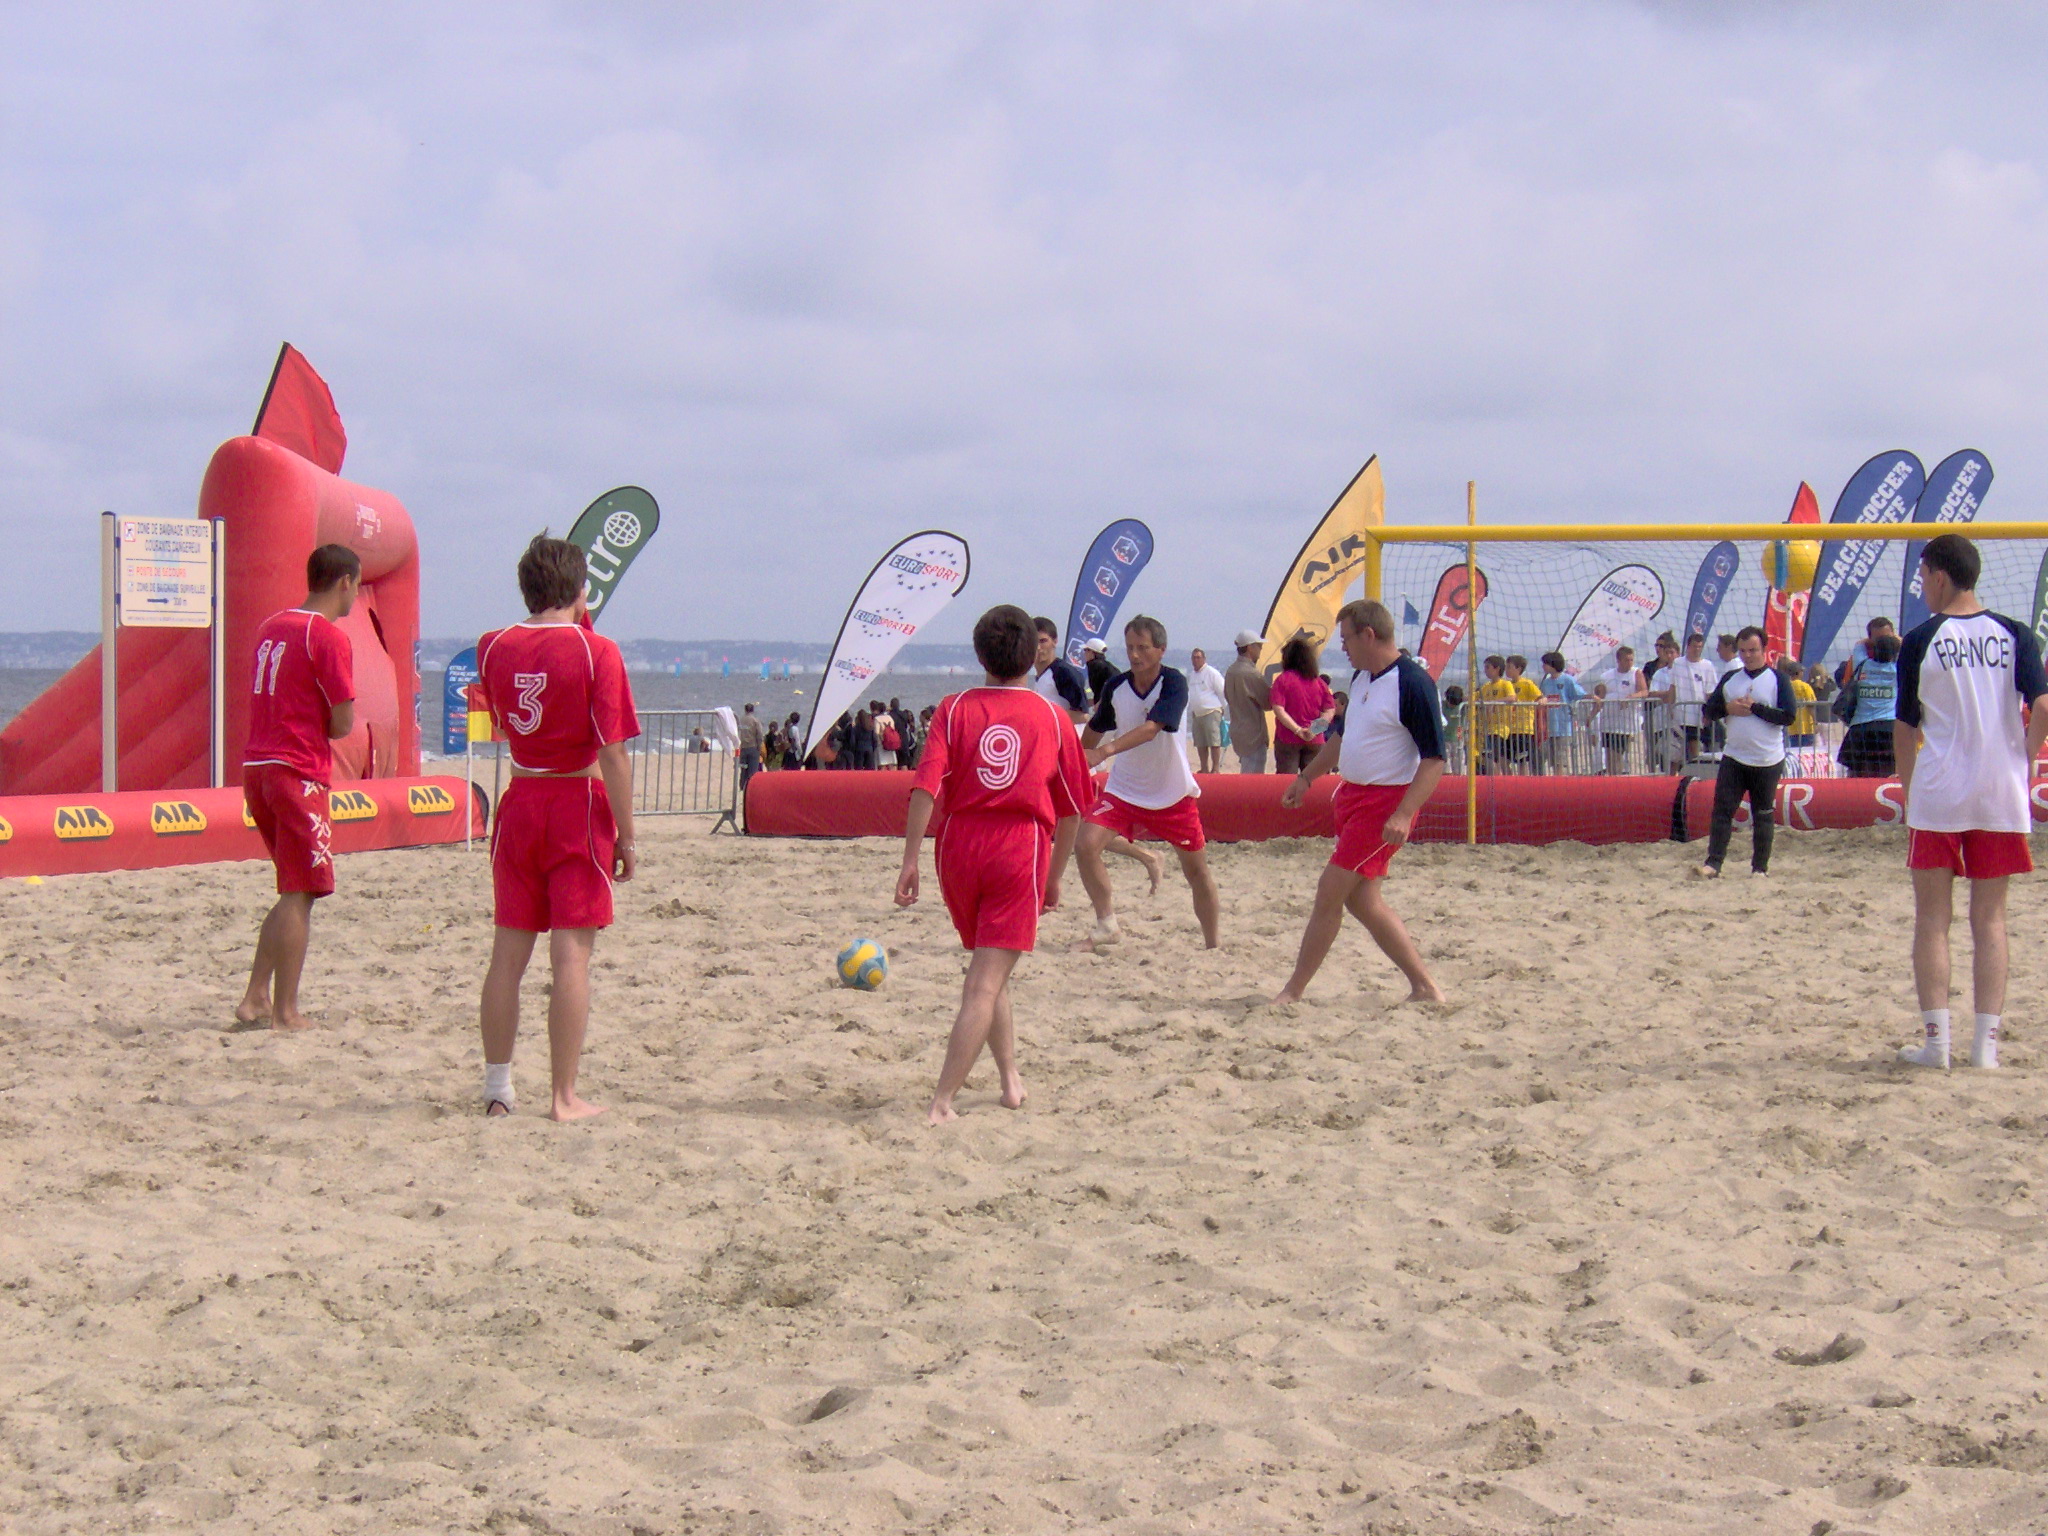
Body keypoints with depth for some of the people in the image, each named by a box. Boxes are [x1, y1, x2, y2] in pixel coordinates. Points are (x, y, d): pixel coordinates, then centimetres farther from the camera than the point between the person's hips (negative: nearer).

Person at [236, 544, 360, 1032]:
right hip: (299, 771, -8)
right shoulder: (330, 638, -10)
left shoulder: (270, 627, 15)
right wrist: (318, 729, 8)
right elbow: (342, 725, -11)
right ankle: (285, 1011, 0)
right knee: (300, 894, -1)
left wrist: (308, 730, 9)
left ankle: (256, 996, 14)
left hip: (256, 766, 8)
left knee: (295, 892, 18)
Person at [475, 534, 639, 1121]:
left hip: (518, 805, 4)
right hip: (579, 807, -4)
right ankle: (565, 1096, -2)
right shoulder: (597, 652, -10)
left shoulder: (494, 648, 3)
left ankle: (497, 1088, 15)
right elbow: (613, 754, -13)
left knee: (507, 954, 10)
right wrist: (626, 836, -7)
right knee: (571, 957, -3)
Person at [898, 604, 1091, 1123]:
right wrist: (1054, 877, 18)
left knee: (987, 970, 23)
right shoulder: (1052, 717, 6)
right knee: (986, 983, -6)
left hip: (960, 846, 2)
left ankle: (1010, 1079, 32)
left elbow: (925, 787, -8)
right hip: (1022, 848, -2)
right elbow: (1070, 809, 8)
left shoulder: (954, 710, 4)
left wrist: (910, 861, -8)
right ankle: (942, 1103, -15)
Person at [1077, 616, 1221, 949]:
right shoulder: (1116, 686, -7)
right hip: (1123, 790, 3)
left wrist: (1105, 751, -46)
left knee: (1195, 869, 7)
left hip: (1173, 793, -3)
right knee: (1086, 845, -19)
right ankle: (1106, 925, -5)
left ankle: (1213, 944, 23)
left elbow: (1151, 728, -35)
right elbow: (1094, 730, 11)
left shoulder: (1174, 684, -19)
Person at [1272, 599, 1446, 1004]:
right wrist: (1307, 777, 25)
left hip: (1386, 802, -9)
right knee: (1361, 899, 9)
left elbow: (1434, 758, -21)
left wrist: (1403, 815, -29)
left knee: (1330, 893, -7)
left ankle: (1293, 992, 1)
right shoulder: (1362, 679, 10)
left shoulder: (1412, 684, -18)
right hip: (1353, 795, 9)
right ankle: (1424, 988, 15)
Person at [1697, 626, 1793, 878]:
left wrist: (1754, 707, -16)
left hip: (1767, 760, -3)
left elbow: (1788, 716, -12)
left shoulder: (1777, 678, -2)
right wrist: (1728, 708, -10)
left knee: (1763, 815, 5)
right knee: (1722, 810, -6)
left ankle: (1760, 868, 12)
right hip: (1734, 758, 3)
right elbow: (1708, 711, 10)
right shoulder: (1730, 679, 11)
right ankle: (1713, 864, -8)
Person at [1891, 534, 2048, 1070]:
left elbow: (1905, 728, 2)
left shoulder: (1921, 641, -3)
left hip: (1936, 798, -2)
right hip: (2002, 796, 2)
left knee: (1932, 920, 6)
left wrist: (1907, 790, 14)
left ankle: (1935, 1039, 1)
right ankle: (1987, 1041, 5)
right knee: (1990, 920, 8)